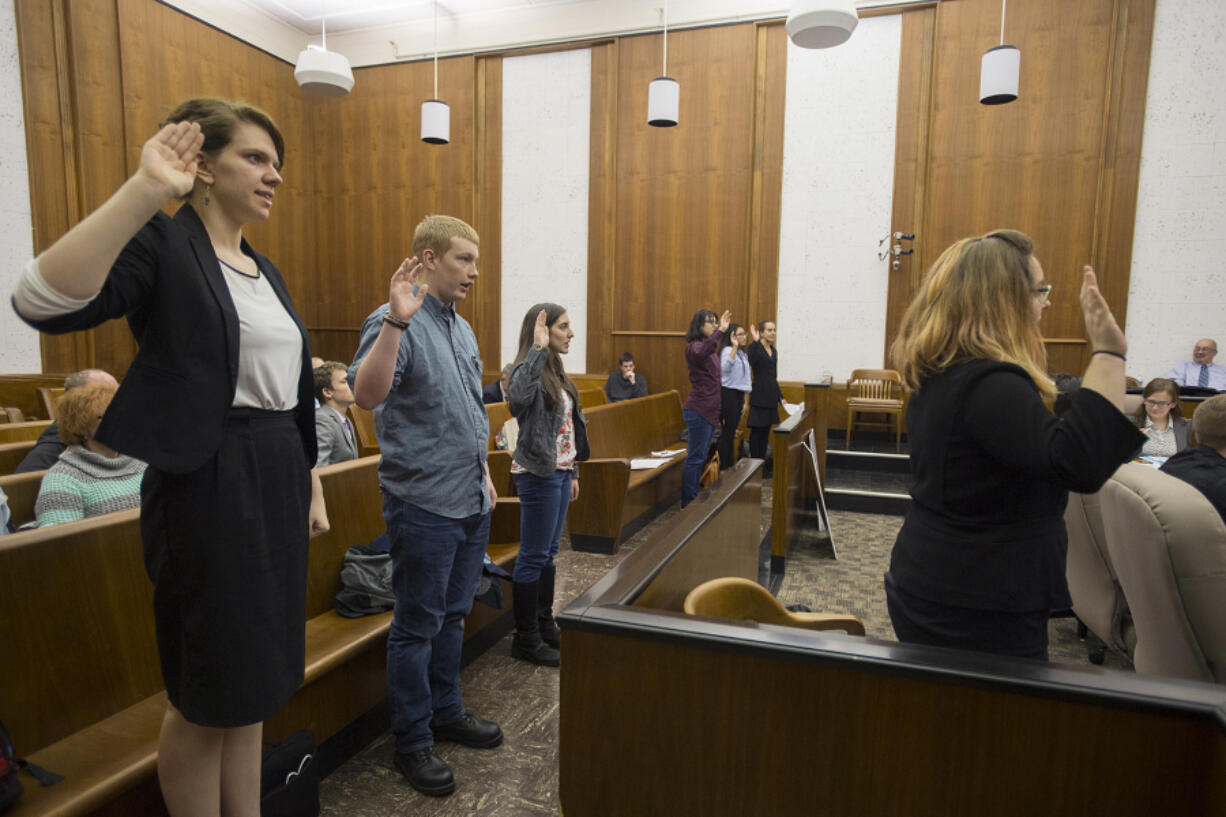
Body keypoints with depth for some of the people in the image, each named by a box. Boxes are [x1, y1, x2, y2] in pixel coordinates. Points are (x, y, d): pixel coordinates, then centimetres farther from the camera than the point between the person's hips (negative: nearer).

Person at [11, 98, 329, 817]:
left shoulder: (266, 272, 15)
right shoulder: (163, 245, -8)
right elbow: (43, 303, -27)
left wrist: (312, 488, 17)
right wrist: (144, 190, -30)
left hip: (275, 487, 8)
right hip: (207, 488, -8)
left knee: (252, 686, 19)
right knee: (207, 699, 8)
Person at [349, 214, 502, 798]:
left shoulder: (461, 327, 13)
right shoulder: (395, 321, -13)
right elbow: (367, 394, -30)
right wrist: (397, 320, -38)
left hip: (470, 502, 8)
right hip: (423, 504, -8)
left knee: (452, 616, 20)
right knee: (417, 626, 6)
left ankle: (446, 713, 37)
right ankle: (412, 743, 23)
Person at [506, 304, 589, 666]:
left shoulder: (555, 371, 13)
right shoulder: (530, 370, -16)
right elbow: (518, 397, -42)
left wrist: (571, 472, 20)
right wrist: (538, 348, -36)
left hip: (558, 472, 9)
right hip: (538, 474, -9)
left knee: (548, 553, 18)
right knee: (533, 556, 1)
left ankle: (545, 626, 32)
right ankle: (526, 639, 15)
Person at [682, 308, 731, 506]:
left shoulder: (710, 349, 17)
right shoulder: (694, 346, -13)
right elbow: (700, 353, -40)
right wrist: (720, 332, -45)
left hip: (709, 410, 10)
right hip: (699, 410, -10)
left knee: (700, 456, 14)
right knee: (695, 457, -6)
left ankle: (693, 500, 22)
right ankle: (687, 504, 1)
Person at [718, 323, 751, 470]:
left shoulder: (742, 354, 18)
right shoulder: (727, 350, -11)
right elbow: (726, 367, -34)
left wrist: (745, 400, 20)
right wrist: (735, 346, -32)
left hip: (738, 395, 9)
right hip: (728, 393, -9)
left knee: (732, 432, 13)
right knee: (727, 432, -6)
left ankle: (730, 466, 19)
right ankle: (723, 468, 1)